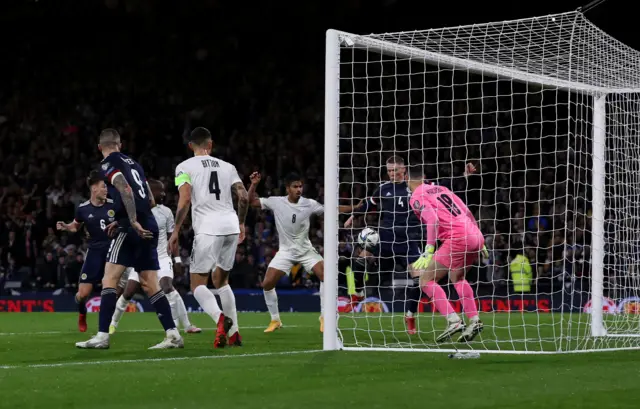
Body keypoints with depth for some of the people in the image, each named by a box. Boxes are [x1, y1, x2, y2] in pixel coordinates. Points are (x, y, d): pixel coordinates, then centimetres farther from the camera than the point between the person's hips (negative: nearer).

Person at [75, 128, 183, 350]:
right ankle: (173, 335, 5)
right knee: (151, 285, 10)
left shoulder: (109, 163, -1)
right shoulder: (133, 162, 21)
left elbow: (126, 190, -18)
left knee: (109, 279, -7)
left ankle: (102, 336, -14)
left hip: (133, 227, -7)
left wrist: (133, 222, -23)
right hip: (149, 226, 7)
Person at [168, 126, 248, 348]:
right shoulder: (227, 167, 17)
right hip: (231, 226, 5)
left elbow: (185, 199, -9)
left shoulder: (185, 167, 4)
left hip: (208, 229, -5)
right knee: (221, 280, 21)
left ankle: (220, 317, -27)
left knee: (198, 284, 1)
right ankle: (233, 333, 16)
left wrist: (175, 232, -4)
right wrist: (241, 223, 25)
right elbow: (244, 197, 10)